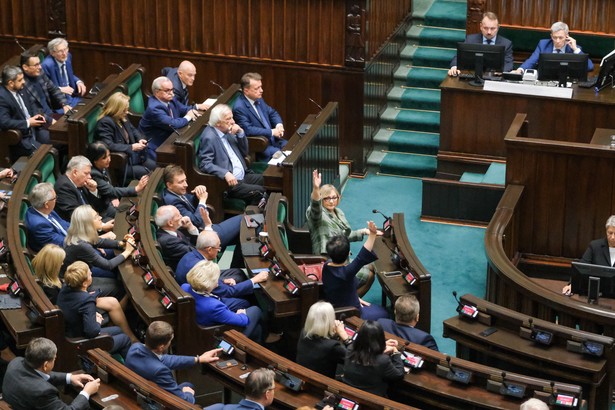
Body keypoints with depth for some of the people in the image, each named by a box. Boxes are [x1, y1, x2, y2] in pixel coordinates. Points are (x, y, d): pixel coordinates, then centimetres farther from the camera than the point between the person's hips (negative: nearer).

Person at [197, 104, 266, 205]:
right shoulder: (209, 138, -13)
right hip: (228, 182, -9)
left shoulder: (227, 132, 12)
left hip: (243, 176, 9)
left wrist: (240, 133, 2)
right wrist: (226, 174, -33)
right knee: (259, 191, -24)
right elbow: (205, 164, -21)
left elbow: (244, 152, 19)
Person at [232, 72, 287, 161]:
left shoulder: (258, 99, 8)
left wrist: (279, 125, -1)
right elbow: (247, 129, -26)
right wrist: (272, 132, -21)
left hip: (273, 140, 8)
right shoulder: (239, 108, -18)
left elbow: (272, 113, 21)